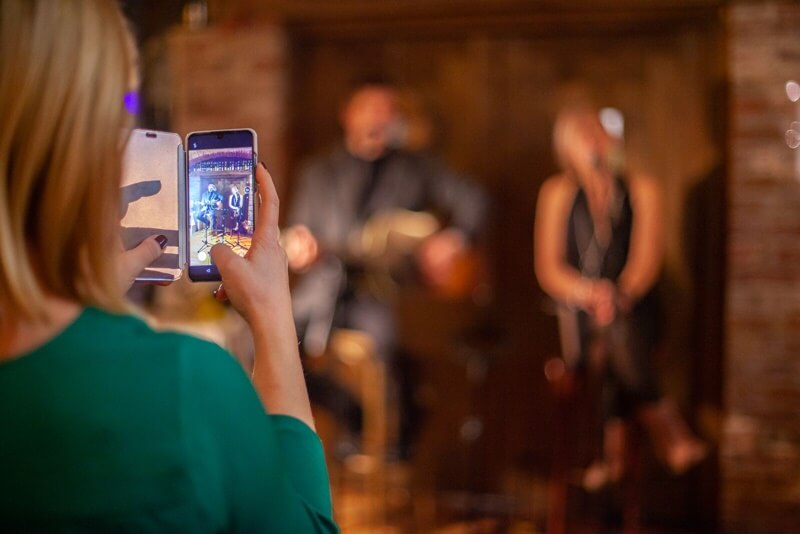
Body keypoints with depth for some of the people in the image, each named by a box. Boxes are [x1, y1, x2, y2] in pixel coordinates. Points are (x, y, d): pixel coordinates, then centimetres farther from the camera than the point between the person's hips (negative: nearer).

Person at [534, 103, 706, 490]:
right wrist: (589, 293, -16)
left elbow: (647, 259, -2)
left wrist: (618, 295, -19)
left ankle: (614, 452, -28)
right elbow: (548, 270, 2)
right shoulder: (557, 193, 8)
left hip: (632, 309, -1)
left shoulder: (642, 189, 7)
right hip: (578, 311, 1)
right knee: (615, 342, -24)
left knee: (617, 333, -28)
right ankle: (668, 432, -20)